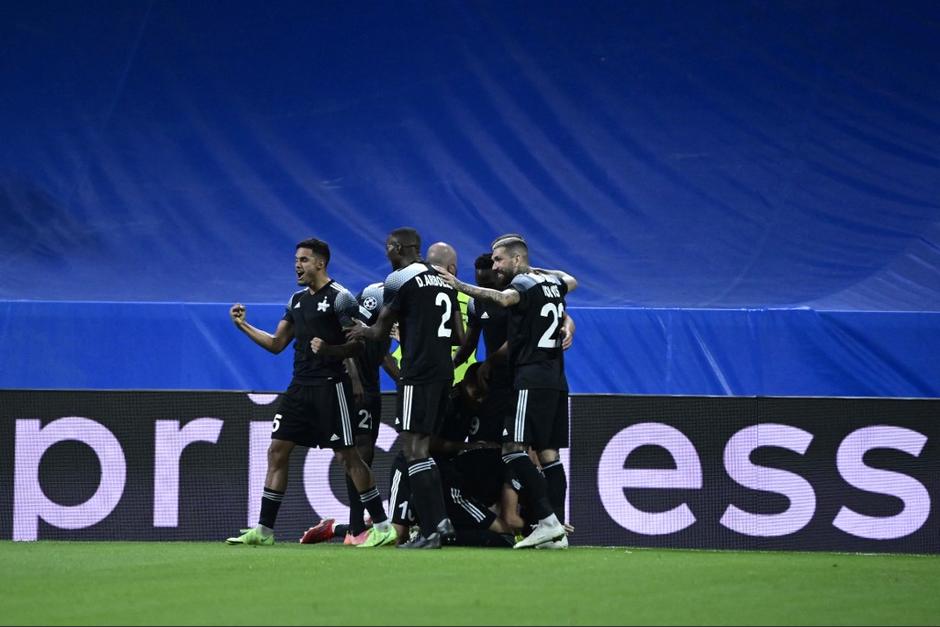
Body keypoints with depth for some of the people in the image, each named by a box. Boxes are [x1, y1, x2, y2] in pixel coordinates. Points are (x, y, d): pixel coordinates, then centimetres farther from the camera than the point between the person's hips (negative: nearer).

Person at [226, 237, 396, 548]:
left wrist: (330, 351, -27)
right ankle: (263, 530, 6)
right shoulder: (297, 300, 16)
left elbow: (358, 343, -11)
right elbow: (277, 344, 19)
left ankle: (382, 527, 0)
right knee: (277, 450, 3)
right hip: (300, 386, 8)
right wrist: (243, 325, 11)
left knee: (347, 456, -7)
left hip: (330, 386, -8)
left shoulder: (339, 298, -8)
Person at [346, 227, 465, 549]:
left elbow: (380, 331, 2)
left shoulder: (400, 280, -6)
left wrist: (362, 331, 24)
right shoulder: (444, 281, 17)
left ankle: (431, 531, -13)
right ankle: (441, 522, 8)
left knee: (413, 449, -7)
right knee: (422, 448, 14)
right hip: (444, 371, 8)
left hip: (419, 373, -8)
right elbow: (459, 336, 18)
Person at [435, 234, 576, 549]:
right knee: (548, 453, 7)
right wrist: (542, 270, 43)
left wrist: (461, 286, -33)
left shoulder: (524, 283, -6)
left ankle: (548, 520, -21)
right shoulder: (551, 282, 17)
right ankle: (558, 531, 3)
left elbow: (504, 298, -30)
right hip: (556, 380, 9)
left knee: (514, 448, -13)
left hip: (531, 379, -9)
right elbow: (571, 281, 42)